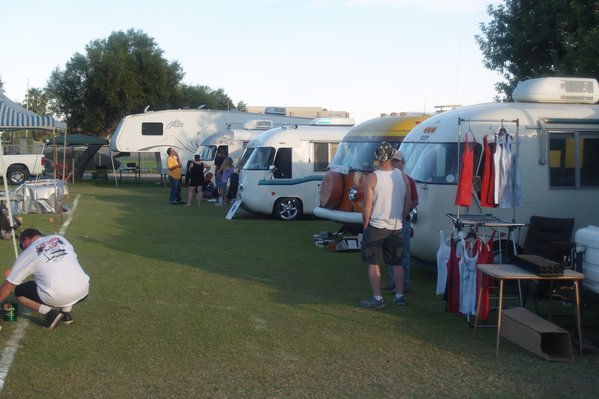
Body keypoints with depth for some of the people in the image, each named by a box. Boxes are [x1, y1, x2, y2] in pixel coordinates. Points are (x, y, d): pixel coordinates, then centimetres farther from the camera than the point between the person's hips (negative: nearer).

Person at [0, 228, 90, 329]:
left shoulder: (27, 254, 5)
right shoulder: (60, 238, 16)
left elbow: (8, 286, 10)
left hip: (57, 298, -5)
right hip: (83, 293, 5)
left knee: (19, 291, 18)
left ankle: (49, 312, -1)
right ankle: (66, 310, 18)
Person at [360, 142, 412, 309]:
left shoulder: (372, 178, -13)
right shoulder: (403, 177, -1)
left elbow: (367, 206, -13)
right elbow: (408, 204, 4)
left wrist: (365, 225, -1)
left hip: (376, 227, -4)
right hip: (396, 227, 4)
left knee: (373, 264, 5)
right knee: (397, 263, 15)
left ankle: (377, 299, 6)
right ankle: (399, 296, 20)